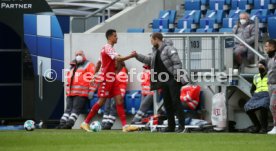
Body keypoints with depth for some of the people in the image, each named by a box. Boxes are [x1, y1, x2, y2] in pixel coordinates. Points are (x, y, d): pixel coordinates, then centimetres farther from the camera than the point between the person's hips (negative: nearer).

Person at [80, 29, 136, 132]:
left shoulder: (109, 48, 18)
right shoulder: (108, 47, -12)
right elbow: (118, 59, -25)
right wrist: (131, 56, -20)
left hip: (112, 79, 9)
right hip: (106, 79, -9)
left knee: (119, 100, -1)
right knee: (101, 101, -7)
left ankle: (125, 126, -7)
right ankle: (85, 123, -1)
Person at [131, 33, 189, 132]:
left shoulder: (169, 49, -13)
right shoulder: (156, 51, 14)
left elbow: (177, 62, -18)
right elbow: (149, 60, 24)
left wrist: (178, 77, -24)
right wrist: (137, 56, 16)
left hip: (173, 80, -9)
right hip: (164, 81, 9)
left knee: (176, 101, -10)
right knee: (167, 103, 9)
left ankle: (181, 125, -8)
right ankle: (171, 126, 14)